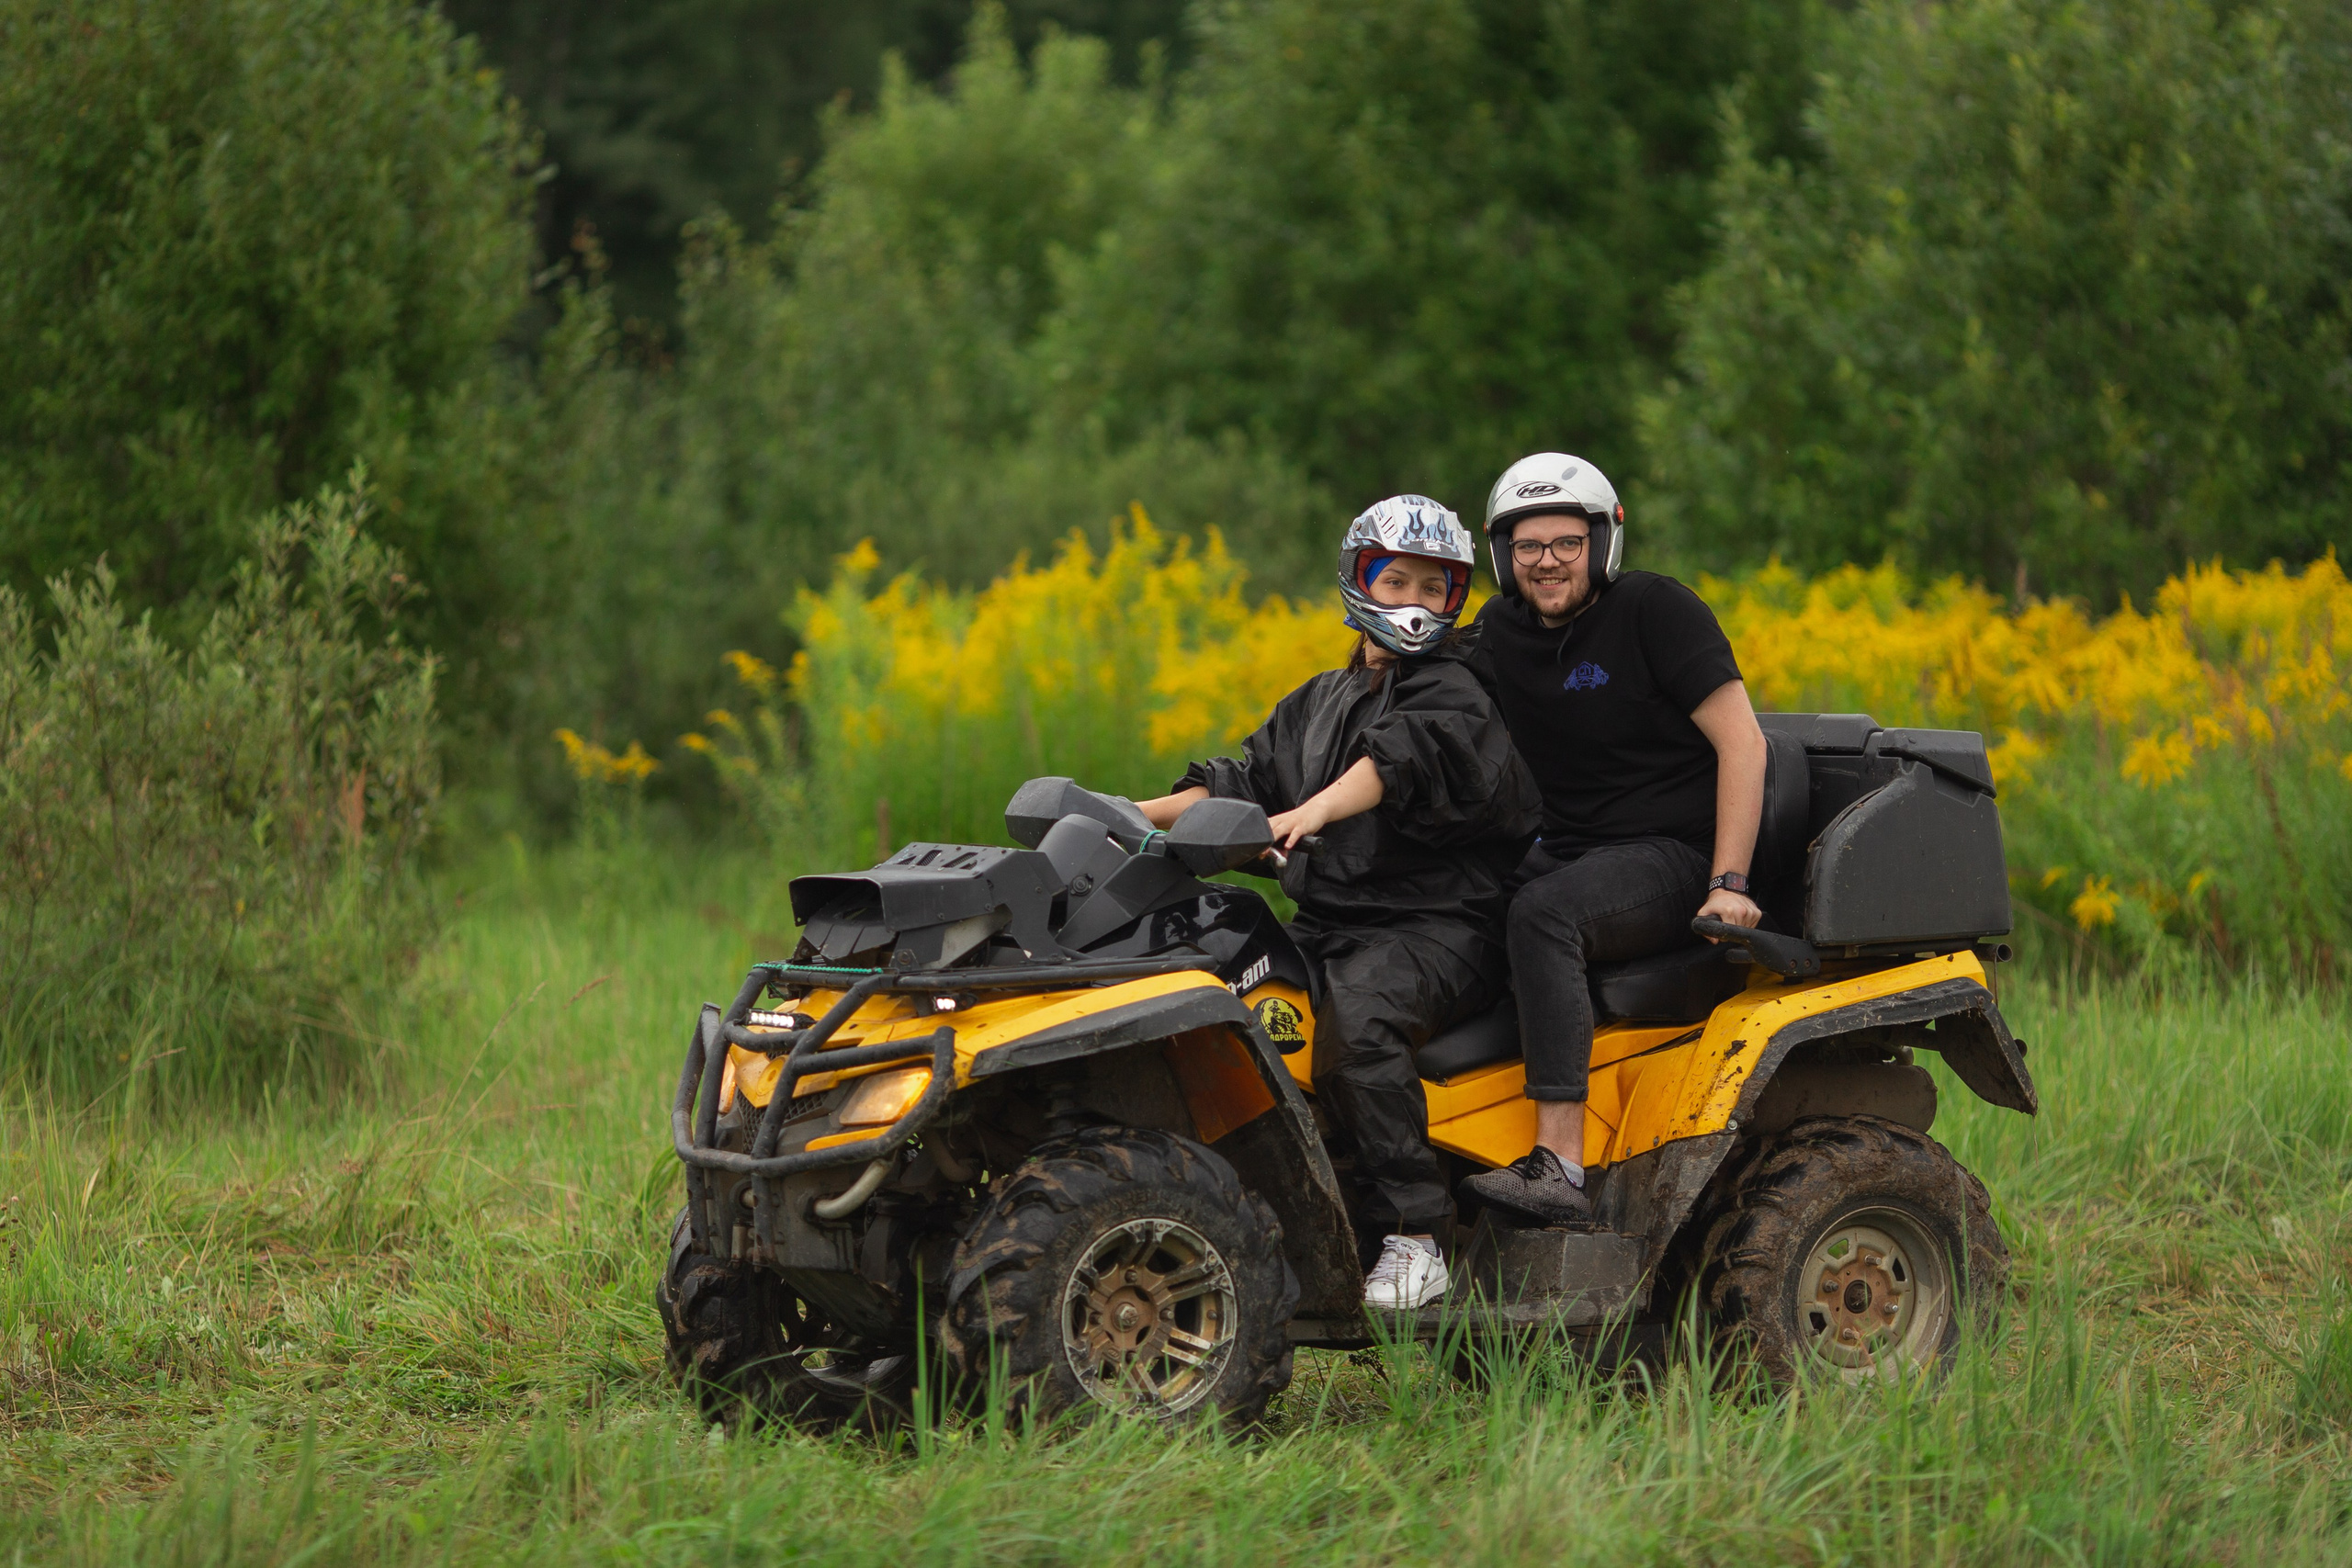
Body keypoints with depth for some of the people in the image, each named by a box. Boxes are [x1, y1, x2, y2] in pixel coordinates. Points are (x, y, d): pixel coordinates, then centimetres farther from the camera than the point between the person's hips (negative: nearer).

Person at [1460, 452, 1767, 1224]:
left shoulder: (1654, 609, -8)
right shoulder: (1501, 633, 10)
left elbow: (1742, 741, -13)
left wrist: (1728, 884, -21)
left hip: (1675, 853, -7)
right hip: (1569, 850, 7)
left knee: (1542, 914, -34)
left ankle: (1561, 1164, -42)